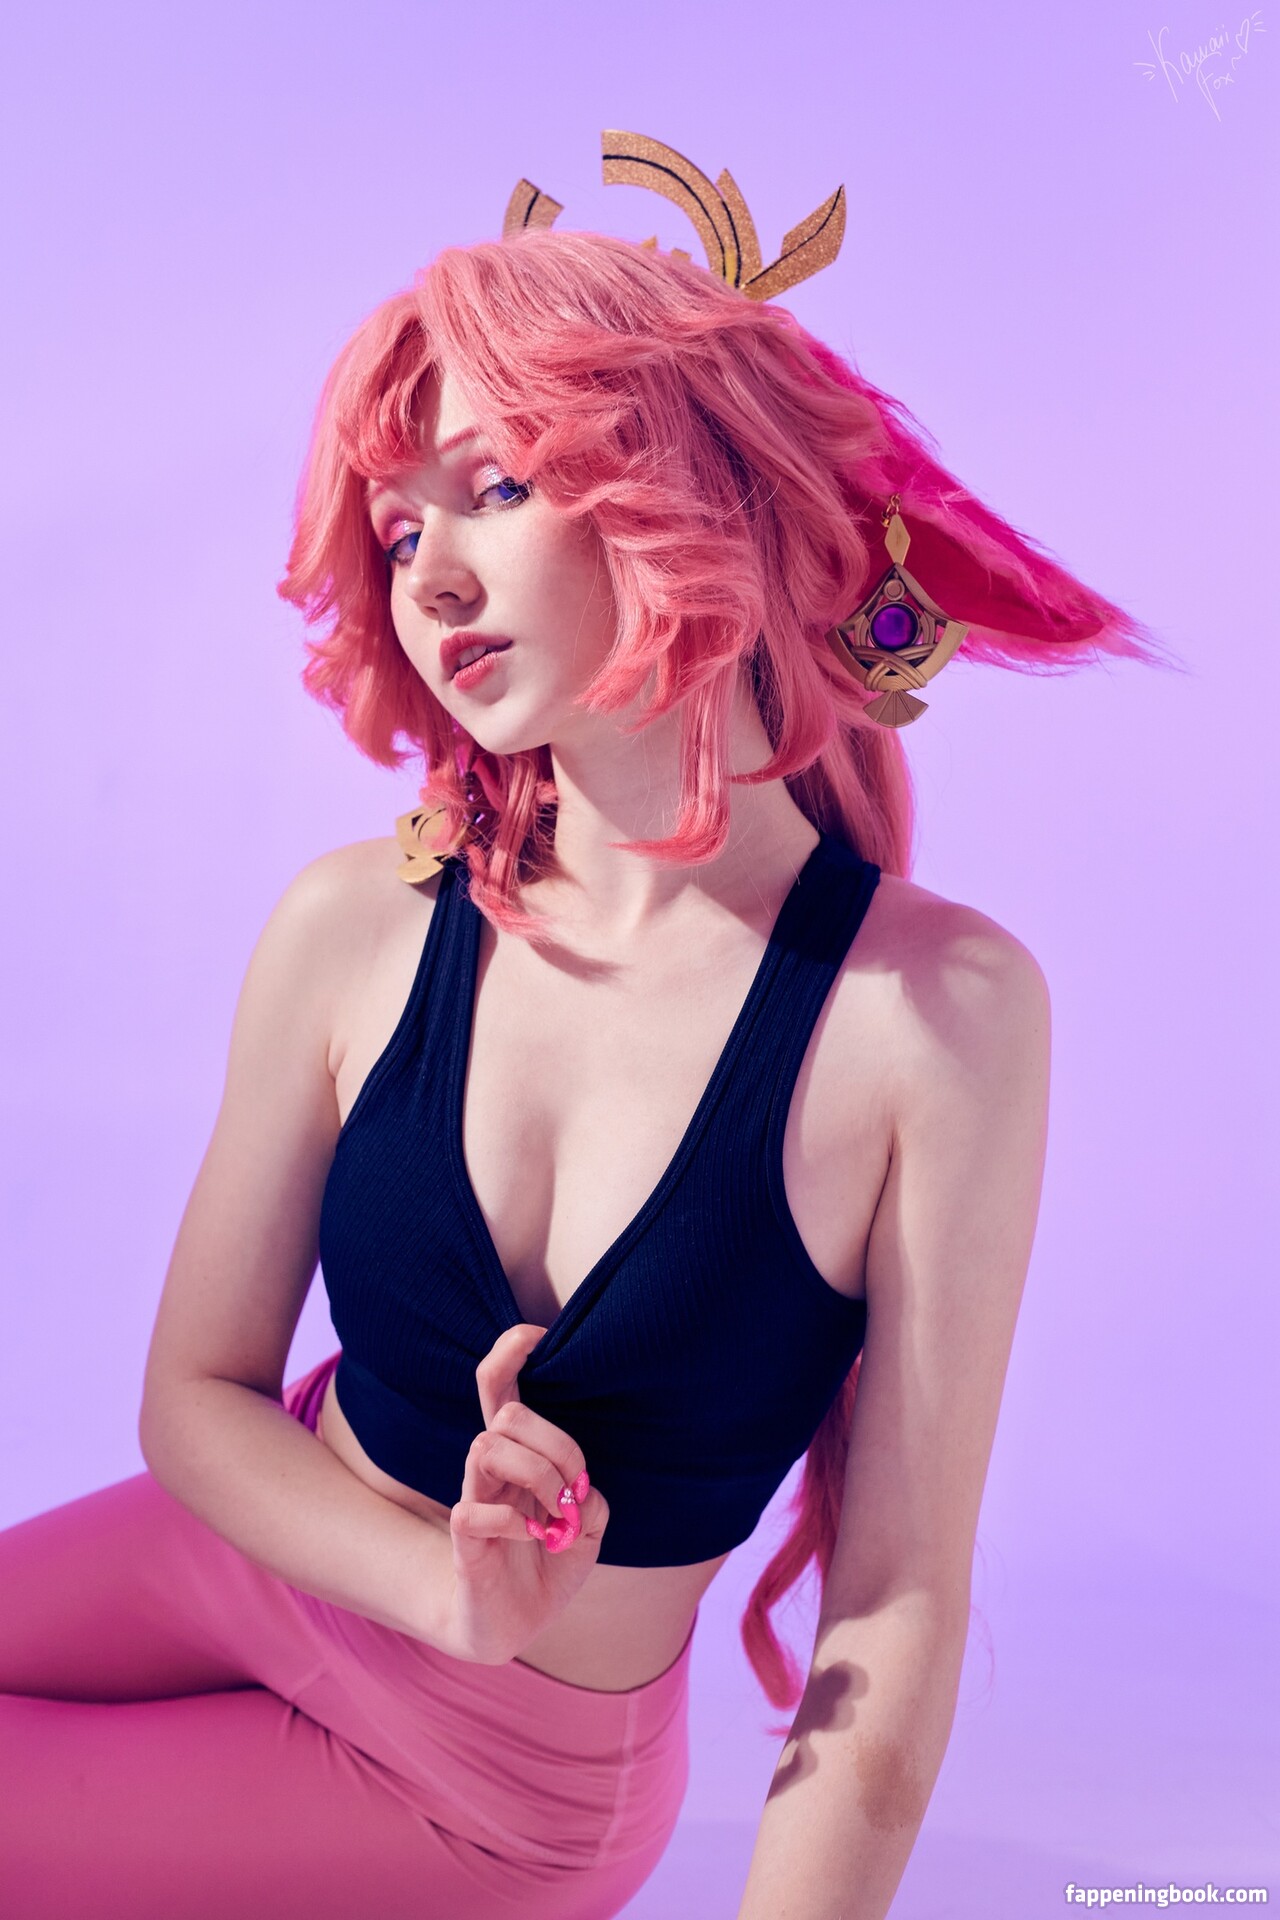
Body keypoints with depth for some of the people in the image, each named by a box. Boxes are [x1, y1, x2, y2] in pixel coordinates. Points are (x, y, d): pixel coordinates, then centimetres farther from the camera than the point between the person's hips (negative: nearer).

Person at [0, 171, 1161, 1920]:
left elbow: (897, 1619, -18)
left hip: (524, 1778, -2)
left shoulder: (937, 1004, -24)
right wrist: (451, 1592, -24)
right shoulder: (355, 927, -16)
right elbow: (196, 1393, -8)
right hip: (250, 1569, 3)